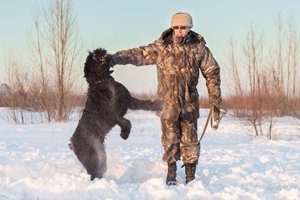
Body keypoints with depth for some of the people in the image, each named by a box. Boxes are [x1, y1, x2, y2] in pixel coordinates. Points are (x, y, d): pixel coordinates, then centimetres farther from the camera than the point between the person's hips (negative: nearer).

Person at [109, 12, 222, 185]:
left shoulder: (199, 47, -1)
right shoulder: (161, 47, -2)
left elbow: (212, 73, 5)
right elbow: (139, 54, 0)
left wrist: (215, 100, 3)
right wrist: (116, 58, -13)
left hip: (190, 102, 0)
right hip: (168, 101, 0)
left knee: (190, 139, 3)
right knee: (170, 139, 3)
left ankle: (190, 175, 13)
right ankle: (171, 173, 17)